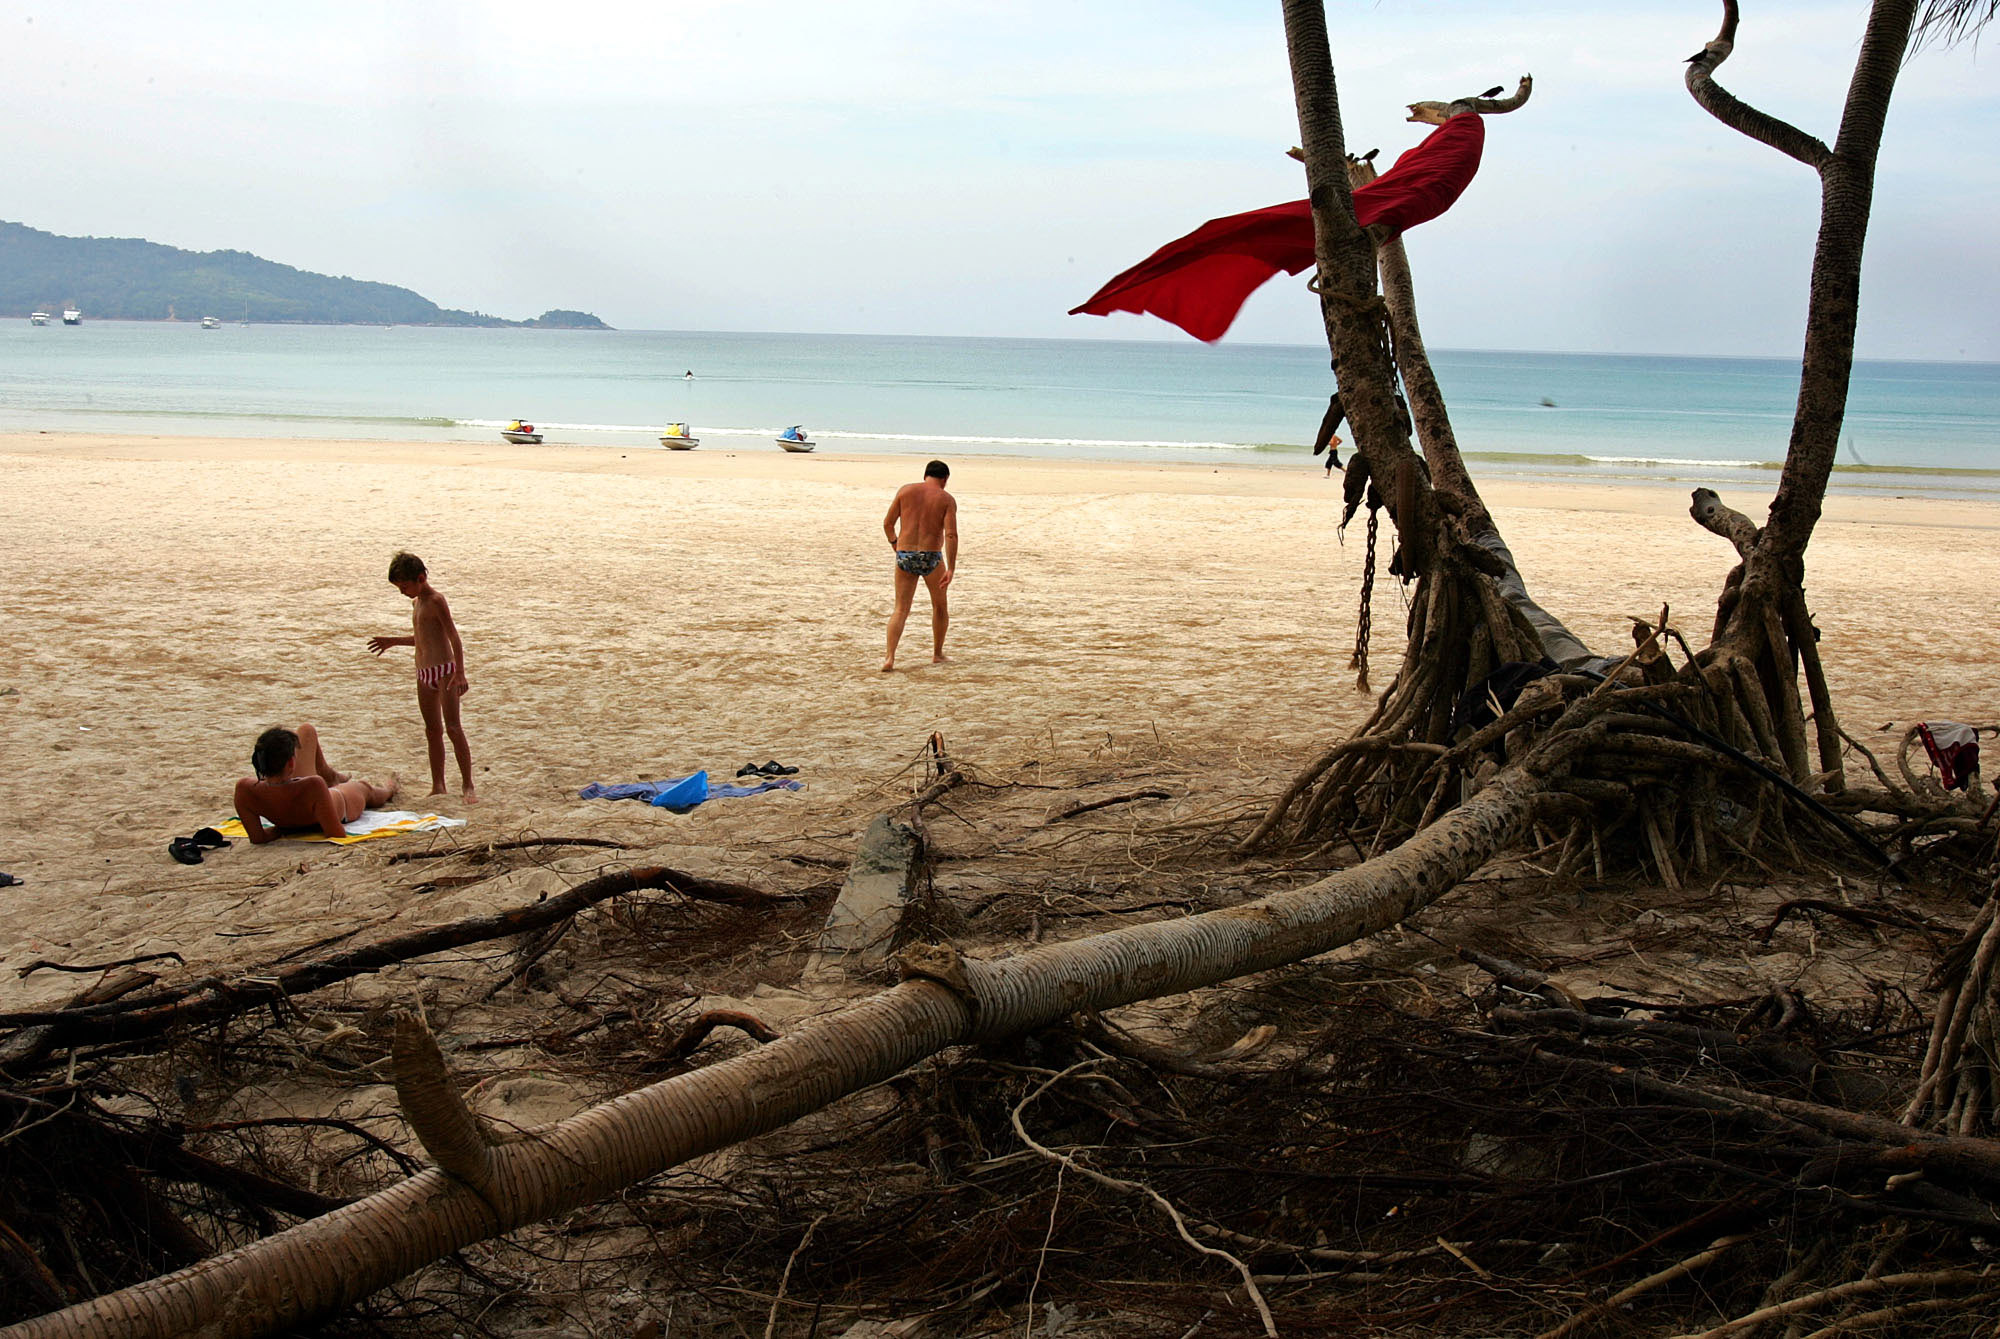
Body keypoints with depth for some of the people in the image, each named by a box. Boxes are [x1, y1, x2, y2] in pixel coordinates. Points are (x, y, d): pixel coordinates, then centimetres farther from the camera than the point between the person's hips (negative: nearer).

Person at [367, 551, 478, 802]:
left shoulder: (436, 600, -12)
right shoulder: (419, 601, 15)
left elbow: (453, 636, -17)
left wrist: (460, 673, -24)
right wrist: (393, 641, 31)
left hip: (444, 669, -9)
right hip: (424, 672, 9)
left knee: (453, 728, -12)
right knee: (432, 731, 10)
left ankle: (468, 785, -11)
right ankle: (438, 786, 15)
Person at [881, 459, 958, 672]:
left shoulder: (905, 490, 5)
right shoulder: (947, 499, -1)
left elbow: (887, 523, 7)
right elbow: (951, 535, -12)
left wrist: (894, 543, 25)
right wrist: (951, 569, -12)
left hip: (904, 558, 2)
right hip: (931, 558, -1)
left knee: (900, 611, 6)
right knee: (940, 606, 22)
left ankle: (890, 658, -11)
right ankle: (937, 654, 31)